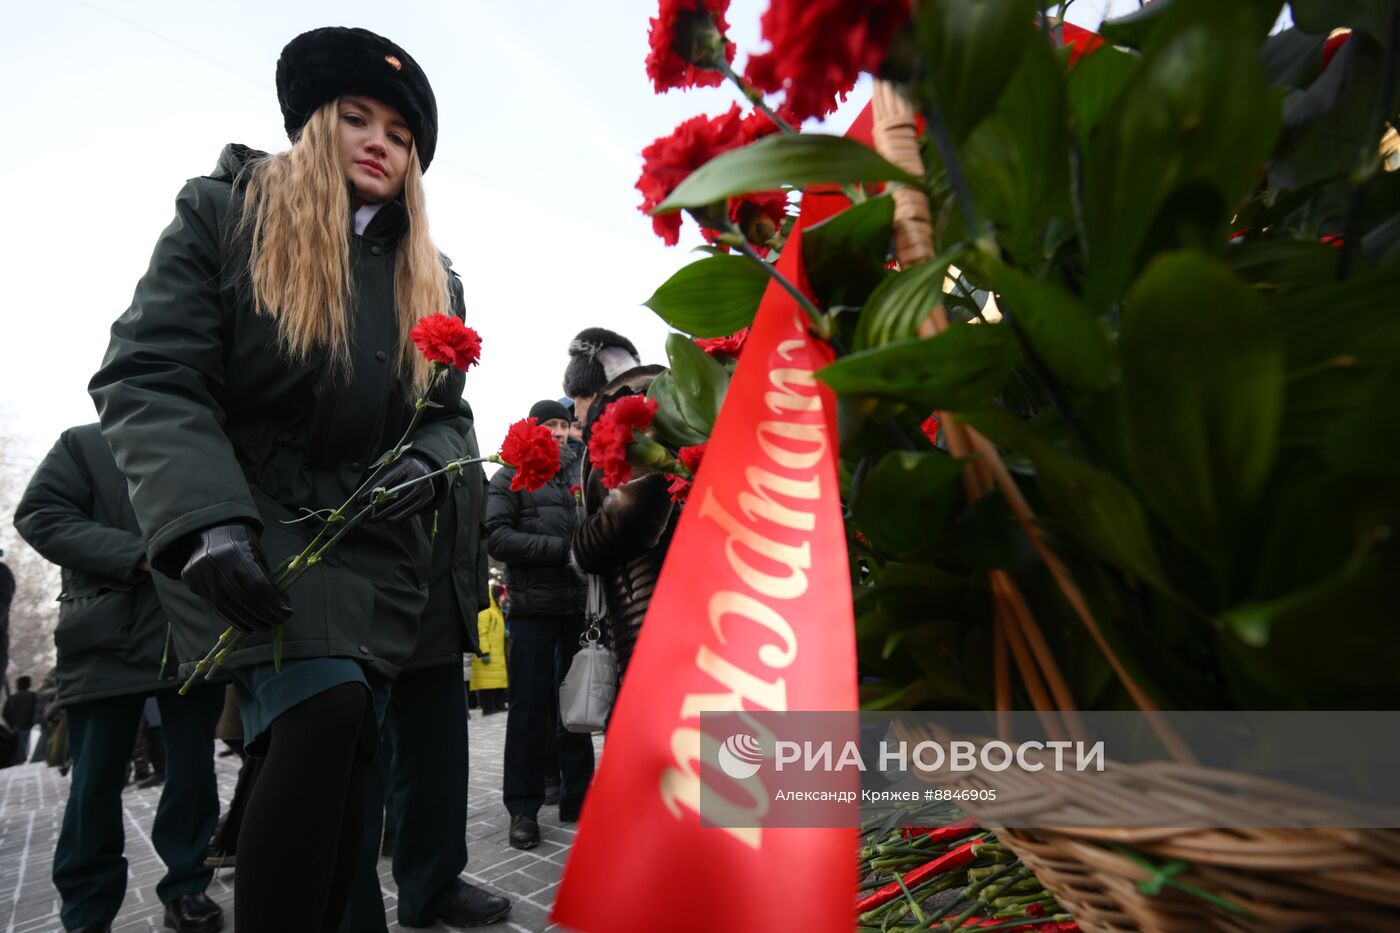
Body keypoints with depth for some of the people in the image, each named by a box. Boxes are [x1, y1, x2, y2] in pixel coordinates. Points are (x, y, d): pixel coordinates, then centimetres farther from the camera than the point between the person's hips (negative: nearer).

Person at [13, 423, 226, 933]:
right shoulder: (83, 444, 9)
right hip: (106, 642, -1)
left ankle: (187, 889, 23)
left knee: (194, 771, 8)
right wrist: (138, 556, -15)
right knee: (95, 781, 6)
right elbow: (40, 515, -2)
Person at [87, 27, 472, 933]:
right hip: (246, 526, -4)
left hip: (374, 540, 4)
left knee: (347, 754, 4)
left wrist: (423, 465, -10)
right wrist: (208, 523, -23)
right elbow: (148, 375, -9)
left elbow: (449, 415, 14)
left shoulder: (429, 276, 13)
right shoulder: (223, 214, 2)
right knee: (324, 711, -25)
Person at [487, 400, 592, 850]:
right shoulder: (511, 476, 4)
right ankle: (523, 807, 16)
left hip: (578, 605, 4)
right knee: (530, 708, 3)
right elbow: (497, 537, -9)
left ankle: (577, 796, 23)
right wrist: (561, 548, -15)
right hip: (534, 606, -4)